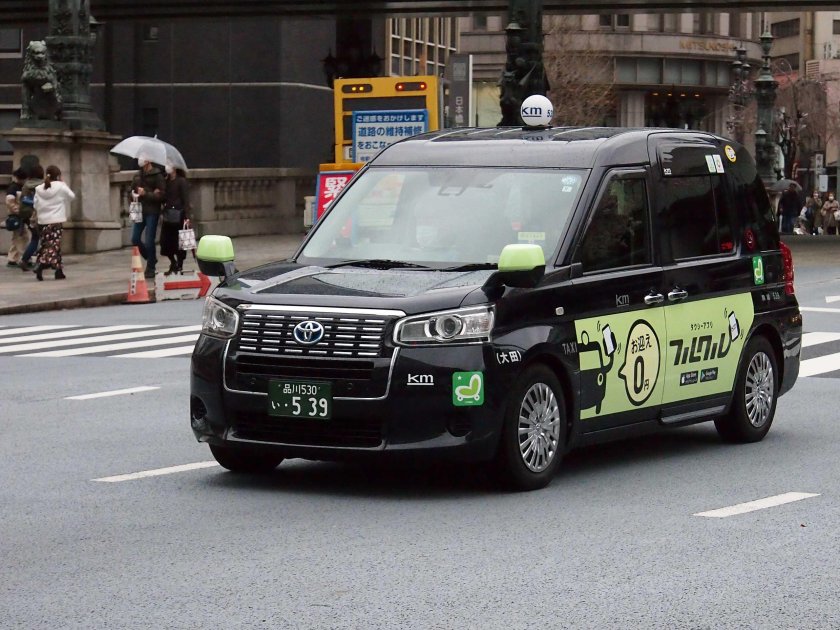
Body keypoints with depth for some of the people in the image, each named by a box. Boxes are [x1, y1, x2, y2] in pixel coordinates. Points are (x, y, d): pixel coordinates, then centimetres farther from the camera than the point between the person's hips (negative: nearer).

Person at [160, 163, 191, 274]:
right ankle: (173, 264, 24)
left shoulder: (182, 181, -6)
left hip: (178, 215, -6)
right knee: (165, 241, 4)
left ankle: (179, 266, 12)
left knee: (179, 243, 0)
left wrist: (186, 217, -17)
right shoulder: (166, 181, 12)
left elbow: (186, 200, -11)